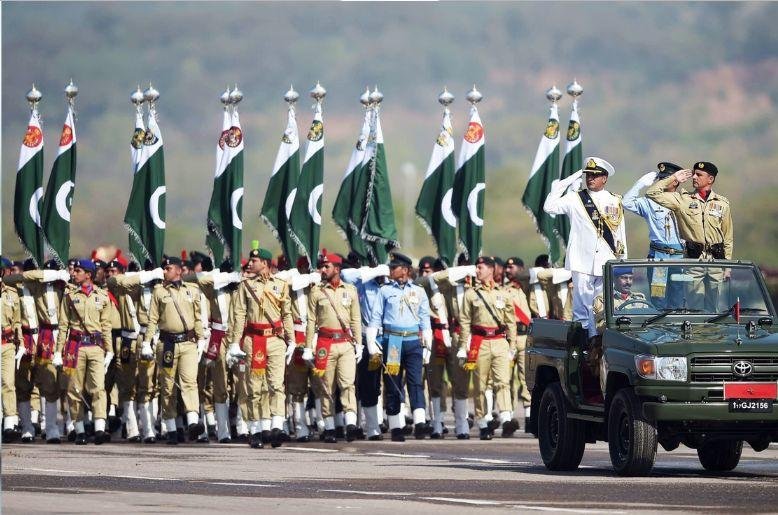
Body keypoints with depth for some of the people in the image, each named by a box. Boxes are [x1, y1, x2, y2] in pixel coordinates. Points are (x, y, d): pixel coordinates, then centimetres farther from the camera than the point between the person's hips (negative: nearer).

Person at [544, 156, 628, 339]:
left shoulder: (615, 201, 12)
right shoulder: (575, 199, 7)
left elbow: (621, 233, 14)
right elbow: (549, 207, -5)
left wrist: (623, 261, 10)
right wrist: (562, 185, -5)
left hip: (607, 262, 2)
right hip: (583, 262, -2)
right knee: (582, 306, -6)